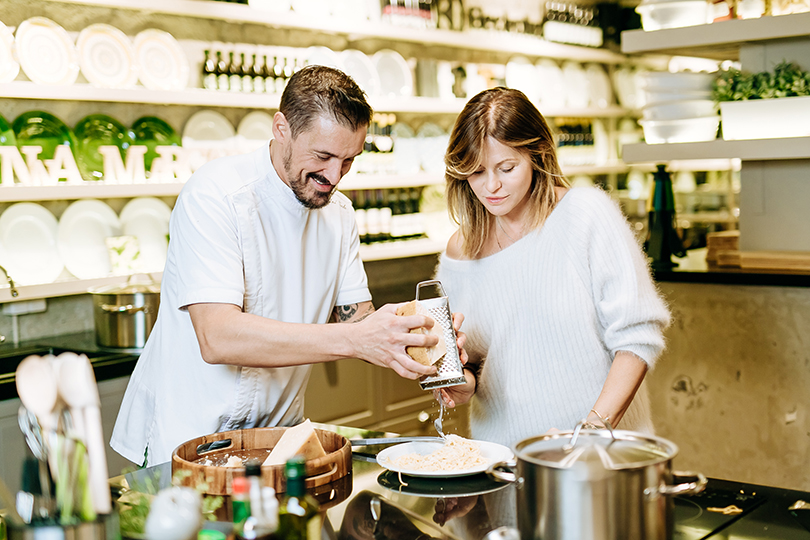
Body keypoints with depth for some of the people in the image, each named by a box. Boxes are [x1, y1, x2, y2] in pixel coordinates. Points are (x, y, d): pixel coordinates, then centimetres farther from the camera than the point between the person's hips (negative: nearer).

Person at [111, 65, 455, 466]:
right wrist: (353, 339, -33)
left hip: (279, 432, 5)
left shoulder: (339, 212, 6)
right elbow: (217, 337, -28)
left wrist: (414, 341, -19)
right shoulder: (215, 194, -17)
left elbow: (355, 318, 3)